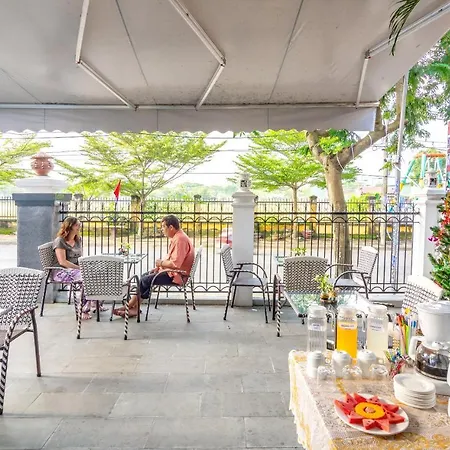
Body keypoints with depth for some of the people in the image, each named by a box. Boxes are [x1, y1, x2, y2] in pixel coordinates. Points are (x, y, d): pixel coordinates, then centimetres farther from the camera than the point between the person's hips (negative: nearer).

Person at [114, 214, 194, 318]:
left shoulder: (180, 239, -22)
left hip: (176, 275, -11)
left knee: (146, 280, -10)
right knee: (144, 276, 9)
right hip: (171, 271, 11)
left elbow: (175, 263, -29)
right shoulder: (176, 237, 12)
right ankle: (134, 307, 5)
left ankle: (131, 306, 8)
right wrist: (159, 266, 6)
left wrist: (161, 263, -11)